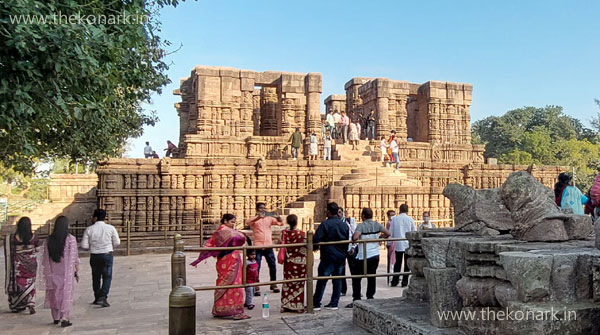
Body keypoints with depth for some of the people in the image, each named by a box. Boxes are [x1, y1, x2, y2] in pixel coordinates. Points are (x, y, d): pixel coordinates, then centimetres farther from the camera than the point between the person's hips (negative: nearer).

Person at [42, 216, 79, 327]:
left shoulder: (49, 240, 0)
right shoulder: (71, 239, -11)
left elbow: (45, 259, 4)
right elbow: (75, 258, -8)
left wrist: (47, 273, 13)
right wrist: (77, 272, 0)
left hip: (53, 272, 4)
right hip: (67, 272, -4)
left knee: (54, 293, 16)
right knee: (66, 293, 3)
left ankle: (56, 317, 25)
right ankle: (64, 318, -3)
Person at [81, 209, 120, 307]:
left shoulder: (89, 229, -6)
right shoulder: (110, 228, -6)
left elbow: (84, 245, -5)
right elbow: (117, 243, -2)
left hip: (94, 256, 2)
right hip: (107, 255, -1)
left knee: (96, 277, 17)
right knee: (107, 277, 5)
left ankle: (97, 298, 27)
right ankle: (103, 298, -9)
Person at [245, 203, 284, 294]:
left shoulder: (269, 219, 11)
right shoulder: (255, 219, 2)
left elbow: (281, 223, 3)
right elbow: (247, 223, -20)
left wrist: (279, 218, -21)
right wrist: (258, 217, -37)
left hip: (269, 246, 4)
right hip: (258, 246, -3)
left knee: (273, 266, 11)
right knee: (256, 267, -4)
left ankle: (273, 284, 28)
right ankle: (256, 287, 2)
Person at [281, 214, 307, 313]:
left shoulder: (285, 233, -4)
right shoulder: (301, 233, -12)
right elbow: (304, 248, -8)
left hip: (288, 261, 3)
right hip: (299, 262, -3)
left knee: (287, 283, 12)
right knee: (299, 284, 6)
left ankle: (286, 306, 15)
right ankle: (298, 306, 9)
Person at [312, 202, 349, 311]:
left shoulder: (325, 224, -13)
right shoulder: (344, 225, 6)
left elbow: (316, 239, -19)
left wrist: (315, 247, 3)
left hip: (328, 257, -5)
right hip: (341, 257, 5)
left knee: (322, 281, 2)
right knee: (337, 280, 11)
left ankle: (316, 304, 7)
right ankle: (334, 303, 15)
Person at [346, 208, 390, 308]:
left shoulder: (361, 226, -11)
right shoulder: (377, 224, 3)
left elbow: (355, 237, -26)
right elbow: (387, 233, -2)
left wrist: (353, 237, -3)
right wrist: (379, 238, 14)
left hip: (363, 257, -5)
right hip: (375, 255, 5)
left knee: (356, 278, 6)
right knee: (371, 277, 13)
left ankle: (356, 300, 5)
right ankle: (370, 297, 16)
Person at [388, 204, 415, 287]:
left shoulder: (394, 219, 0)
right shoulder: (410, 219, -2)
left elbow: (391, 232, 3)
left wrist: (389, 244, 11)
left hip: (398, 244, 1)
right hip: (408, 244, -1)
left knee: (397, 262, 10)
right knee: (407, 263, 7)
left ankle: (395, 281, 10)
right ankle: (405, 281, 7)